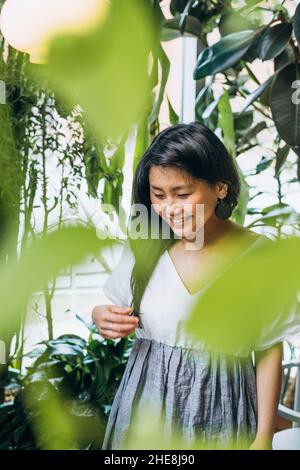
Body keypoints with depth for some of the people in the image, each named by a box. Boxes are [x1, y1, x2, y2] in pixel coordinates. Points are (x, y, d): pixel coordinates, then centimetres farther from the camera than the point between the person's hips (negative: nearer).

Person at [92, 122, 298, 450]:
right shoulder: (144, 246, -5)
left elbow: (269, 352, -4)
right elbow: (116, 311, 9)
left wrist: (264, 437, -4)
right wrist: (101, 317, -14)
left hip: (221, 412, -2)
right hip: (148, 401, 2)